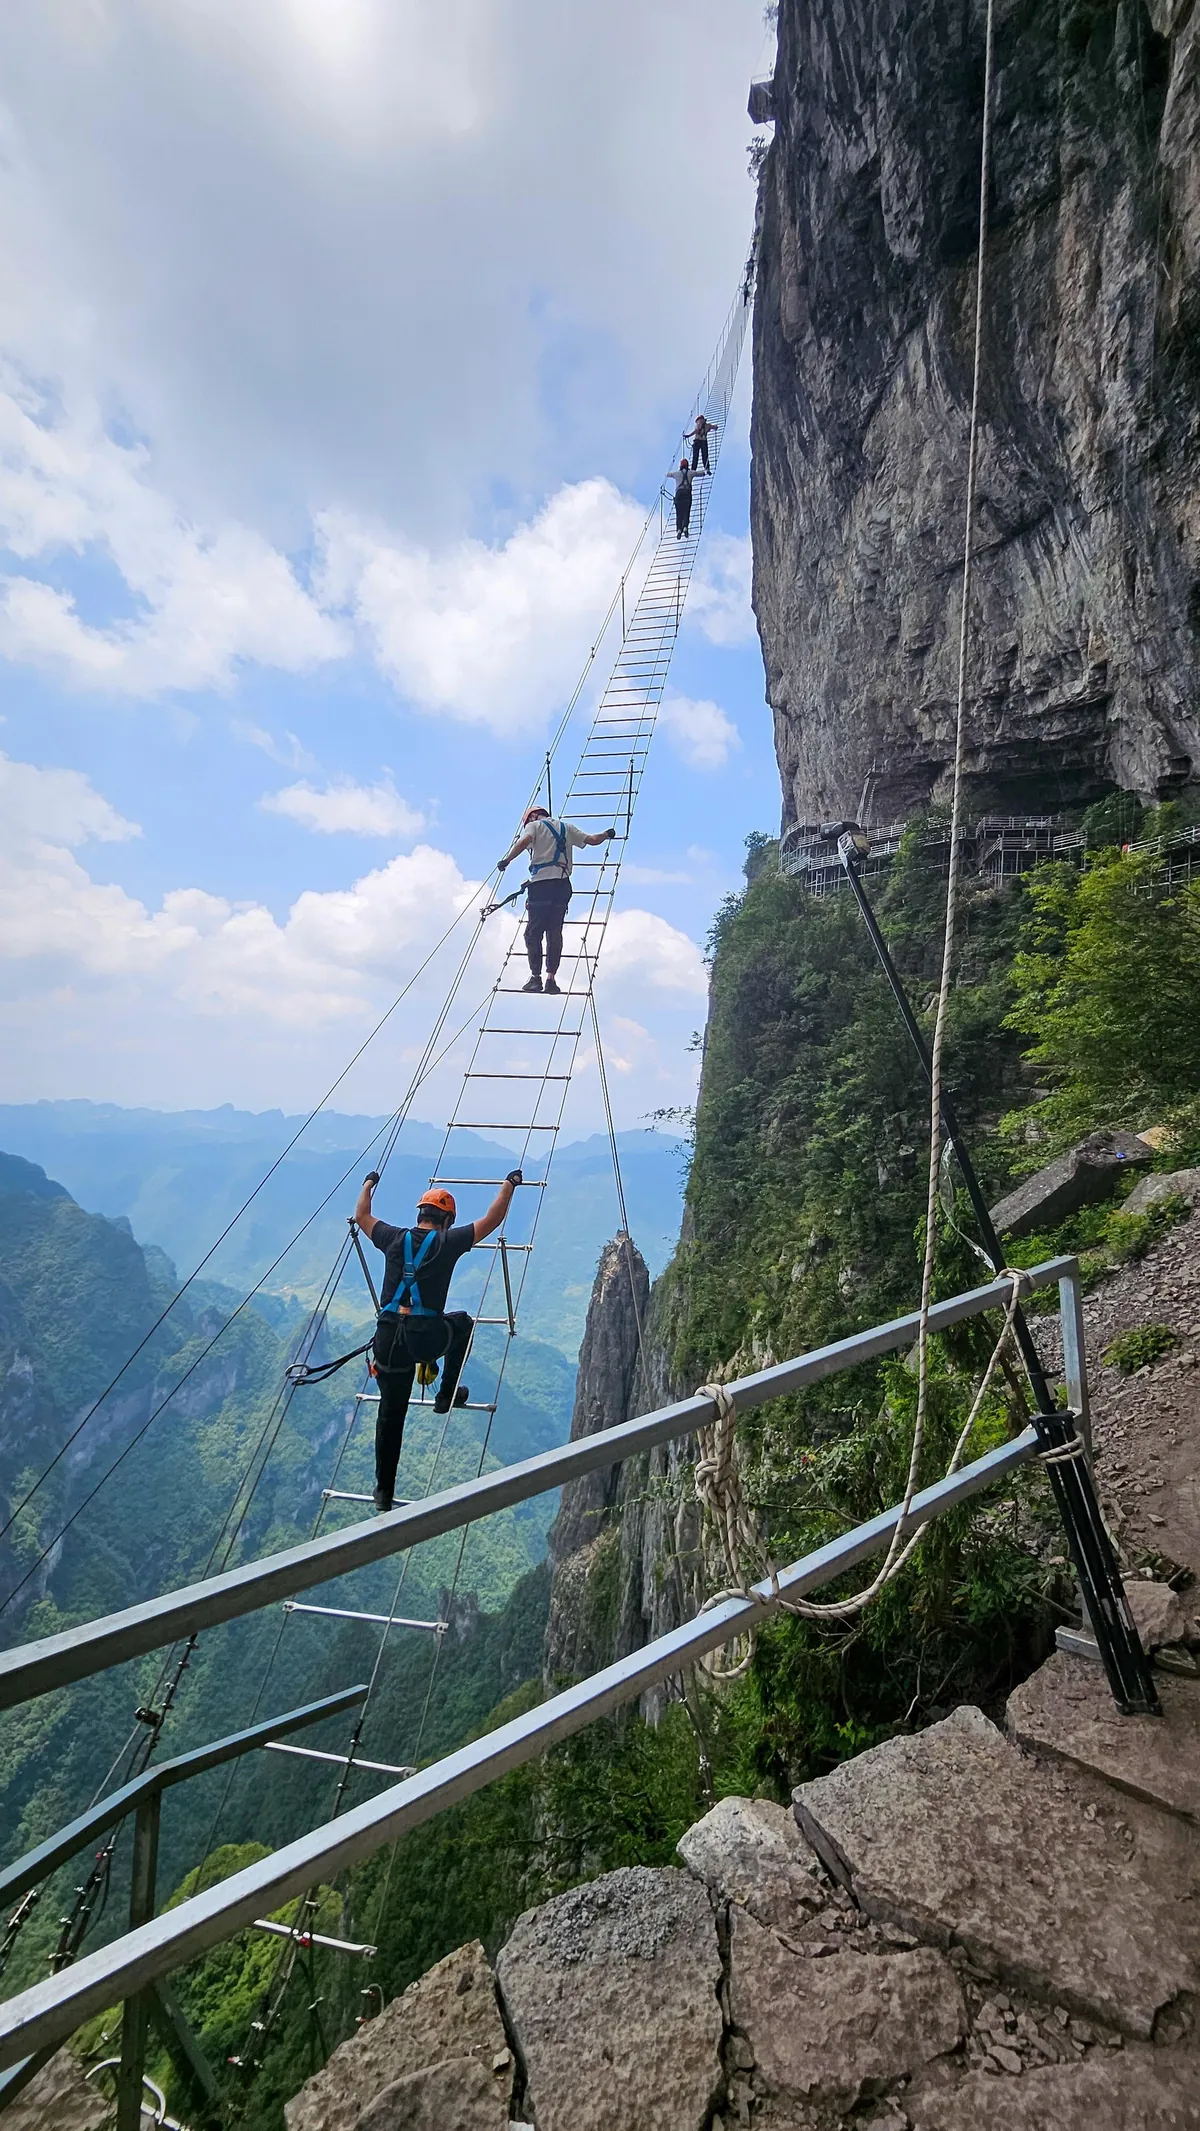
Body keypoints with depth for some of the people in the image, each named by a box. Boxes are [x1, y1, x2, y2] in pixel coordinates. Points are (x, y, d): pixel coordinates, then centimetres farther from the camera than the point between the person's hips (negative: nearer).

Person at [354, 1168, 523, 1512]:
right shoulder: (449, 1242, -1)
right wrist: (509, 1184, 19)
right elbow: (492, 1219, 6)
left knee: (390, 1415, 18)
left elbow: (361, 1216, 26)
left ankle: (384, 1491, 26)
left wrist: (368, 1183, 42)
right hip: (427, 1338, -3)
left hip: (388, 1339, 3)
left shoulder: (394, 1239, 8)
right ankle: (447, 1395, 31)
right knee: (463, 1325, 30)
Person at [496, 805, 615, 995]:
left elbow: (524, 841, -11)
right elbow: (592, 840, 22)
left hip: (541, 883, -4)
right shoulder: (567, 827, 23)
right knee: (555, 933, 7)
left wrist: (506, 860, -10)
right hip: (563, 884, 4)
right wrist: (607, 834, 41)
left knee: (533, 933, 0)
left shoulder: (534, 825, 11)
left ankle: (535, 977, -6)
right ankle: (551, 978, 2)